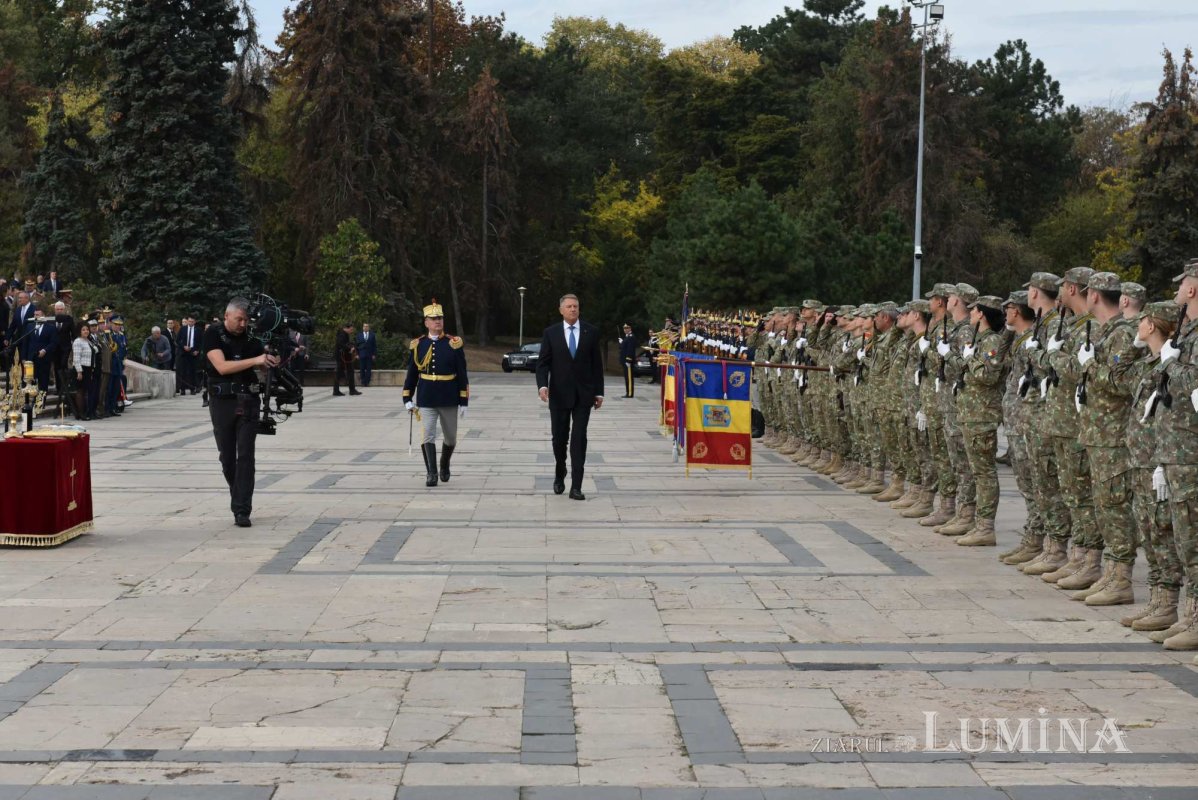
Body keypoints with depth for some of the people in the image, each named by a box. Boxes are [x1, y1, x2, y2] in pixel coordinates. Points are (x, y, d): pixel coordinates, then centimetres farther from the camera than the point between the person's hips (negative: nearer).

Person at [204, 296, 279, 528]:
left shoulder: (250, 337, 5)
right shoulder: (213, 334, -4)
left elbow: (264, 366, 13)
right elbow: (222, 366, -16)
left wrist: (273, 359, -11)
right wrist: (255, 360, -22)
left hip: (248, 401, 1)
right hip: (222, 402, -1)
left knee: (245, 456, -7)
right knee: (227, 457, 8)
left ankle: (242, 511, -8)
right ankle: (239, 499, 29)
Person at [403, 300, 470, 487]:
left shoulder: (454, 344, -3)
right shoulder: (418, 345, 2)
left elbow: (462, 375, -1)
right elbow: (411, 374, 8)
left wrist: (464, 401, -4)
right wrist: (408, 399, 4)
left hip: (449, 400, 0)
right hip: (426, 400, 0)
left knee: (450, 437, 12)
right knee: (428, 436, -9)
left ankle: (444, 466, 36)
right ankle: (431, 473, -6)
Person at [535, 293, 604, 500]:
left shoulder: (591, 332, 3)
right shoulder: (551, 333, 2)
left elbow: (596, 364, 5)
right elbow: (543, 362, -1)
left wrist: (599, 392, 3)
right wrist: (542, 385, -18)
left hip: (583, 394, -1)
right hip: (559, 394, 1)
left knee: (579, 439, -7)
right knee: (559, 438, 8)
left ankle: (576, 487, -7)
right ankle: (559, 476, 33)